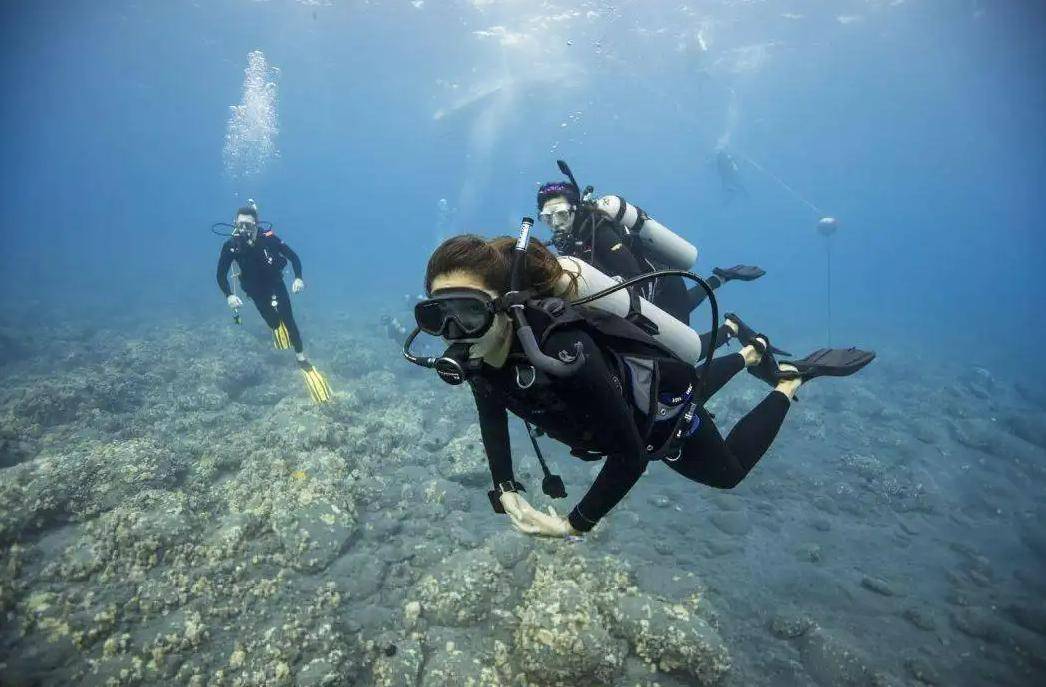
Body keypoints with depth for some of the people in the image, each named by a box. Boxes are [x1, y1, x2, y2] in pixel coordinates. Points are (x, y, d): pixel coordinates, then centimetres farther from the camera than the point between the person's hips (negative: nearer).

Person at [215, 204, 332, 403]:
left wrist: (298, 278, -29)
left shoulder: (268, 238, -25)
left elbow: (293, 256, -15)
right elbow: (221, 275, -16)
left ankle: (301, 359, -1)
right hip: (256, 290, 1)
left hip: (276, 284, -1)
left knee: (287, 320, -10)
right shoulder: (231, 246, -22)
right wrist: (229, 296, -31)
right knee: (274, 323, 8)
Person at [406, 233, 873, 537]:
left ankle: (792, 378, 36)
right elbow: (492, 415, -4)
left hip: (662, 409, -6)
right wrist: (505, 489, -14)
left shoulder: (562, 351, -47)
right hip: (616, 398, 7)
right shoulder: (477, 352, -25)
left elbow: (630, 455, -36)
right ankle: (751, 353, 57)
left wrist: (574, 524, -29)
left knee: (729, 471, 24)